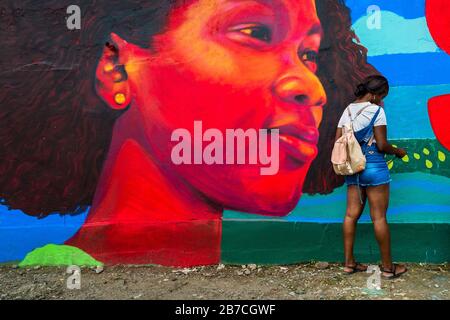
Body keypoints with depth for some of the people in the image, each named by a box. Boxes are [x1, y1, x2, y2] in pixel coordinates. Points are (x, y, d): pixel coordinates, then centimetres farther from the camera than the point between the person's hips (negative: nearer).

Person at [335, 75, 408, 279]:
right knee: (379, 217, 1)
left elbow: (338, 141, 7)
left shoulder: (348, 110, 10)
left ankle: (349, 262, 15)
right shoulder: (376, 110, -8)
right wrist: (398, 151, 7)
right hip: (374, 167, -6)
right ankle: (388, 267, 13)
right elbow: (382, 145, -11)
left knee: (352, 214, 8)